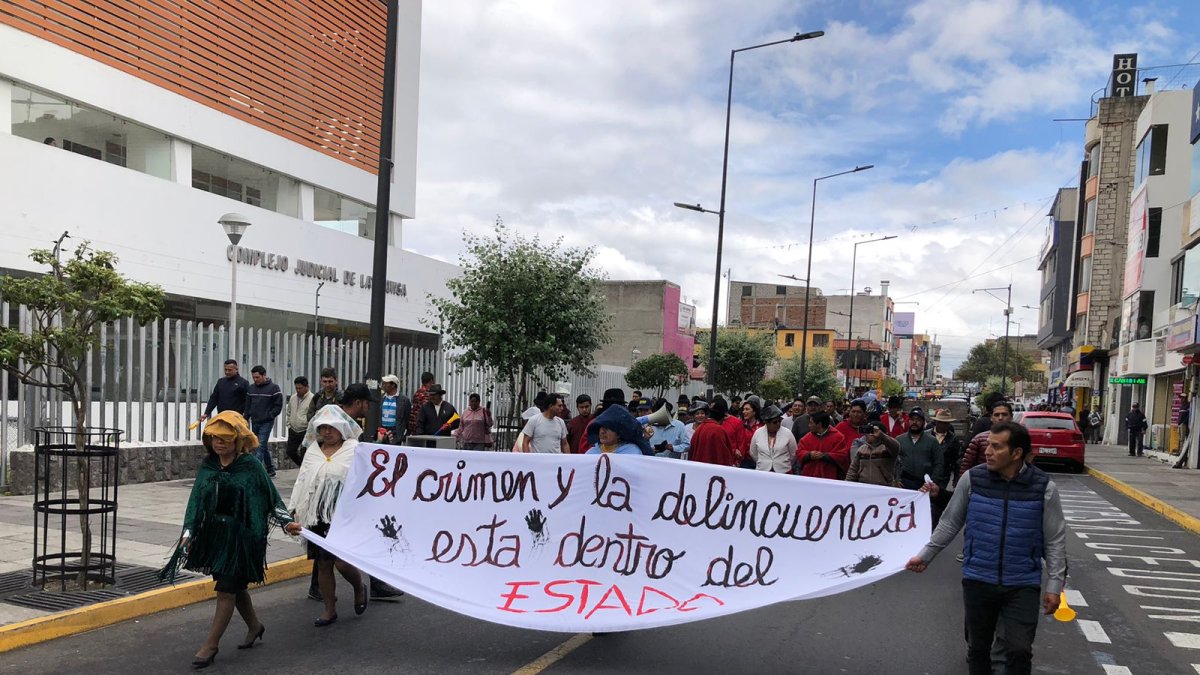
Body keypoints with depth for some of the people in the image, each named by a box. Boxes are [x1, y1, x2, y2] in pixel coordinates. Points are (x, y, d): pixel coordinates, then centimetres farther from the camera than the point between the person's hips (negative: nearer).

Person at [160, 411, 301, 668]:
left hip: (240, 536, -5)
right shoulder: (208, 465, 4)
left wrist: (287, 522, -15)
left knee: (226, 590, -3)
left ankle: (211, 645, 7)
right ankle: (254, 626, 38)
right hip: (213, 534, 6)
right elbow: (197, 500, 5)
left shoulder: (251, 466, -10)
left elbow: (271, 497, -6)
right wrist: (188, 533, 0)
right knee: (234, 586, 17)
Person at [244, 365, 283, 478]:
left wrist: (269, 416, -14)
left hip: (266, 423, -6)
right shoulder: (251, 388, 11)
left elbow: (278, 406, -6)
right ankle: (270, 470, 22)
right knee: (264, 447, 12)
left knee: (261, 445, -13)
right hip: (255, 422, 6)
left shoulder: (274, 388, -5)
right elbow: (248, 405, 15)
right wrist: (246, 419, 6)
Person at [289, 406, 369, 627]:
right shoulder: (313, 451, 12)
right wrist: (295, 510, 7)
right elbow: (301, 482, 14)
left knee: (342, 562, -11)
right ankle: (330, 610, 22)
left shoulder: (355, 450, -5)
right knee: (323, 564, 9)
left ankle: (359, 587, 21)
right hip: (316, 516, 5)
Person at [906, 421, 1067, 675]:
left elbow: (1055, 540, -1)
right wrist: (926, 555, 6)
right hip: (978, 581, 1)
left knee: (1019, 651, -2)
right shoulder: (972, 479, -7)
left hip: (1023, 585, -1)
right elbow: (950, 523, 5)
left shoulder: (1044, 487, -8)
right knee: (978, 648, 14)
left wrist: (1054, 585, -3)